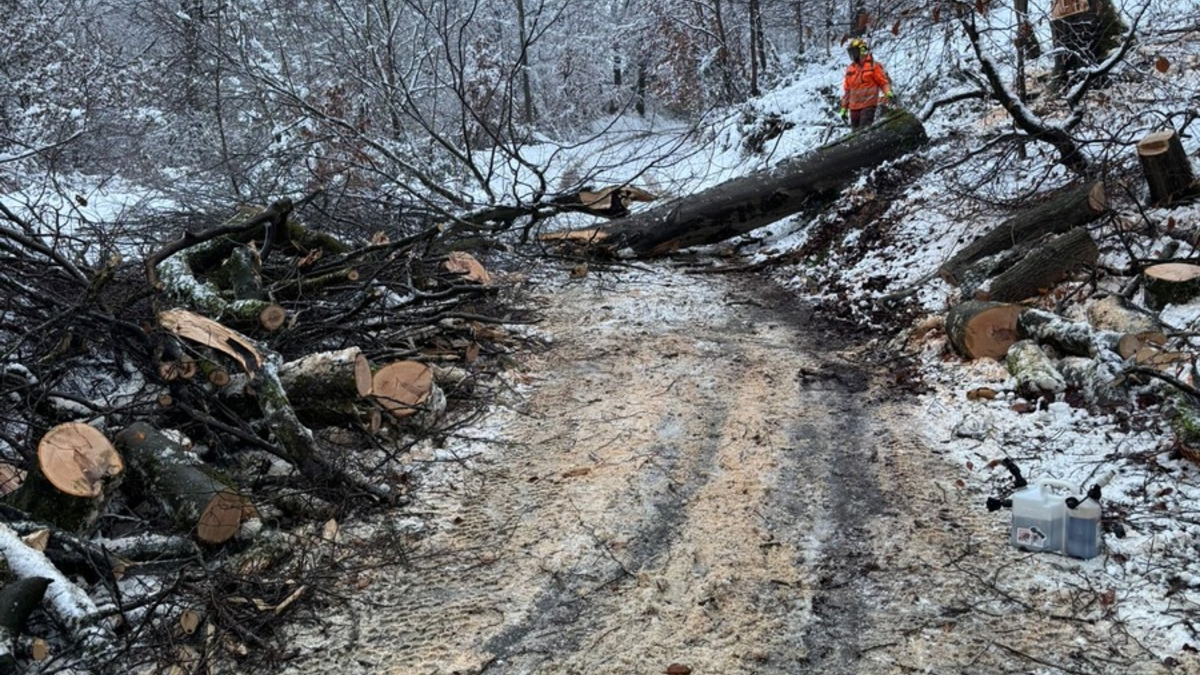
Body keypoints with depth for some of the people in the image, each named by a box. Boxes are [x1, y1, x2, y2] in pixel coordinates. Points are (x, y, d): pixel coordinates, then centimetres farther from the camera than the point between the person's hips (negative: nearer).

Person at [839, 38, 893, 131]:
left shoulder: (873, 66, -2)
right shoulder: (850, 69, 13)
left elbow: (884, 82, -2)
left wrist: (888, 93, -22)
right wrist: (844, 107, 16)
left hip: (868, 105, -6)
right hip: (854, 107, 6)